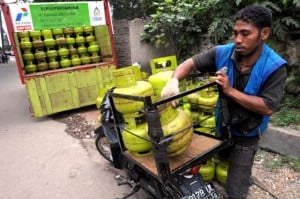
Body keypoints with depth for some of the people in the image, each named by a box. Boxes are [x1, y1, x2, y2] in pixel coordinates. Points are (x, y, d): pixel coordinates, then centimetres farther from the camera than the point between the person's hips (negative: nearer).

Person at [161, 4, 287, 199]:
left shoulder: (274, 67, -23)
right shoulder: (222, 53, -16)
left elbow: (269, 108, -26)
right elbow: (190, 63, -12)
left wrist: (230, 91, -32)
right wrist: (174, 80, -33)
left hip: (246, 133, -4)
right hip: (222, 124, 4)